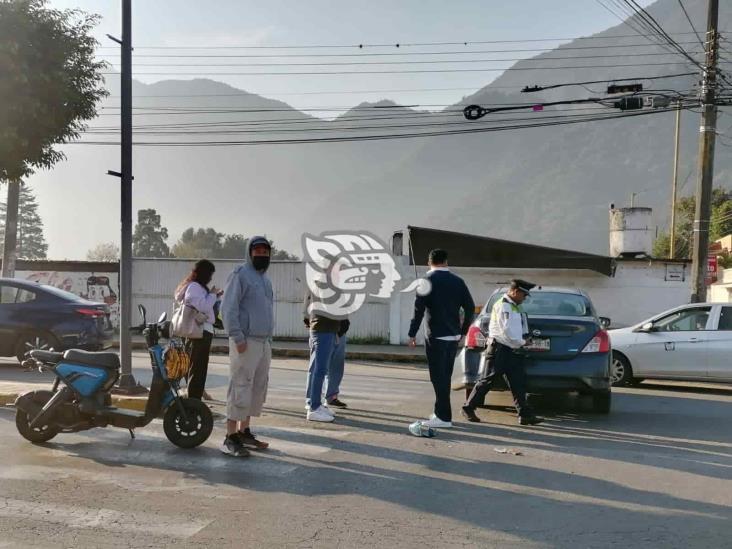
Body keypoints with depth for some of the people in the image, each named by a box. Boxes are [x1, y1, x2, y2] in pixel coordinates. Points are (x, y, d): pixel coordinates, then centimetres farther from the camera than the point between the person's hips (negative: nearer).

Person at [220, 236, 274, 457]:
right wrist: (238, 338, -19)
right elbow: (228, 308, -14)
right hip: (246, 342, -9)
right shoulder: (240, 274, -6)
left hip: (264, 343, 9)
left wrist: (269, 339, 17)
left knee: (258, 389, 11)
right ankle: (231, 438, -4)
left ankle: (244, 432, 20)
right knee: (240, 389, -8)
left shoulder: (265, 279, 19)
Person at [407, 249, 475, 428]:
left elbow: (419, 309, -13)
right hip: (453, 336, 6)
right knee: (445, 376, 16)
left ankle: (444, 417, -2)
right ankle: (441, 412, 25)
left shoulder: (428, 280, -7)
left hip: (436, 336, -6)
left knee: (438, 377, -2)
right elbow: (470, 307, 7)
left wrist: (412, 334, -8)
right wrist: (463, 331, 16)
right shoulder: (457, 281, 8)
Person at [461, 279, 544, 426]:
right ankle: (468, 409, 6)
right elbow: (506, 330, -18)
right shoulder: (503, 305, -13)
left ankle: (525, 415, 5)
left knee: (518, 383, 4)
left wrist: (523, 341, 7)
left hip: (511, 350, 9)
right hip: (499, 349, -9)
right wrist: (521, 342, -9)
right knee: (487, 381, -4)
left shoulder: (515, 307, 18)